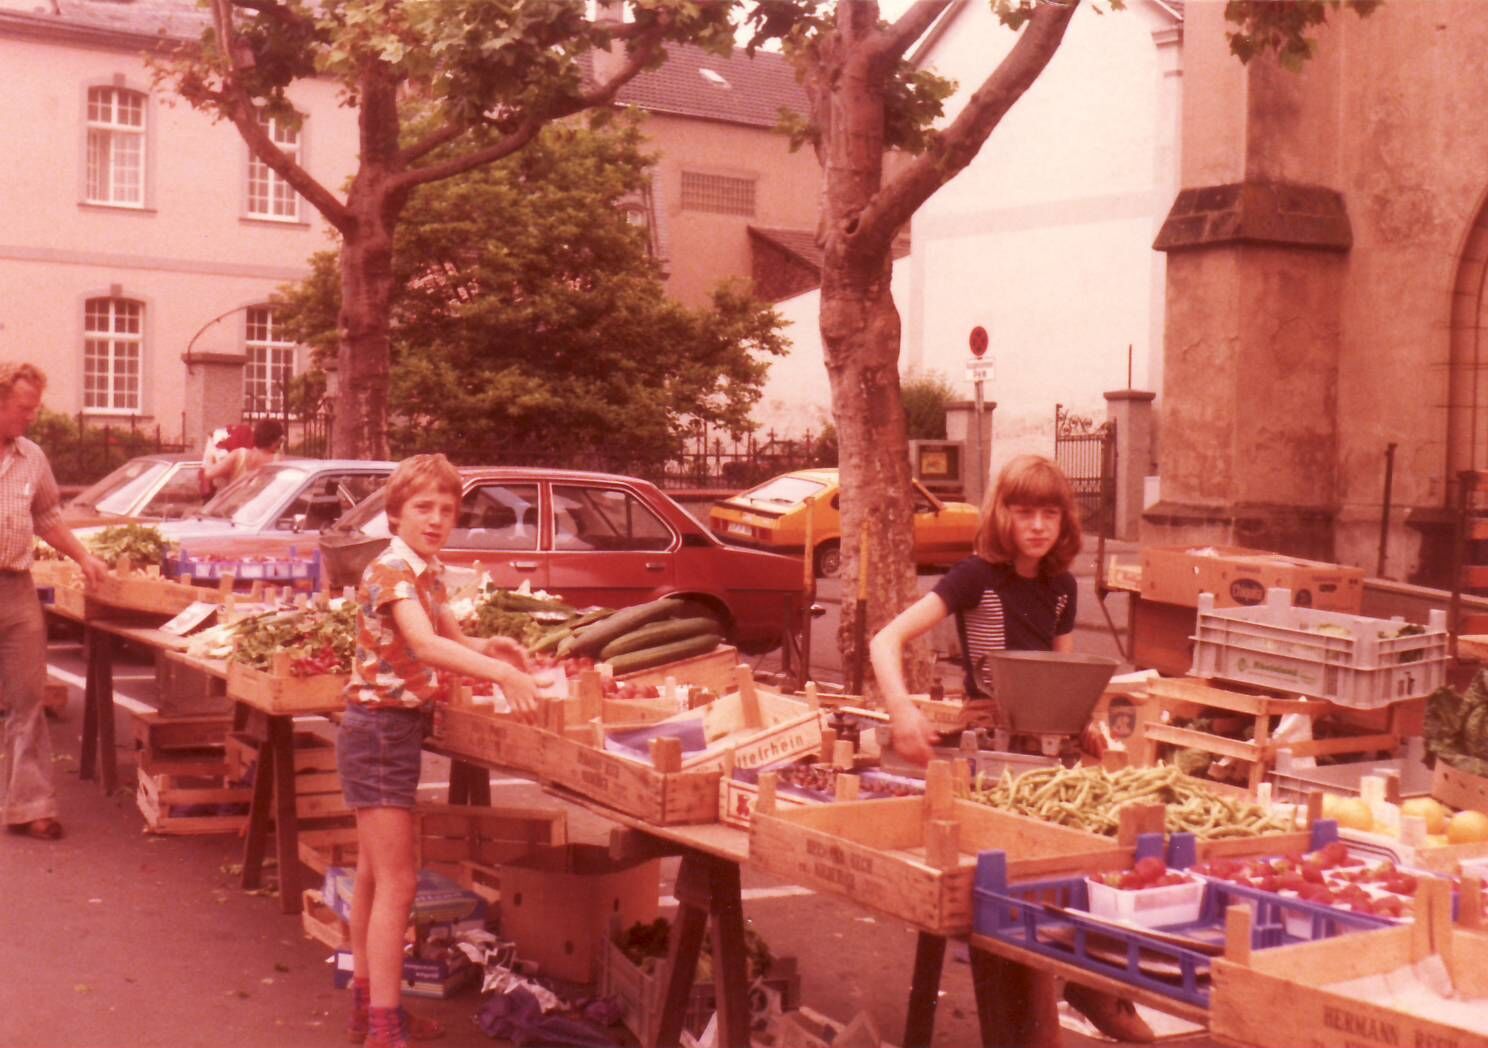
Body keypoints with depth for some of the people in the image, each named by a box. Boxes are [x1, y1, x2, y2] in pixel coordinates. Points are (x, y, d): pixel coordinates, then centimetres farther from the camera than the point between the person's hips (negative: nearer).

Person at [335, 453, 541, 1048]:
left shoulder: (429, 573, 9)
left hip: (398, 730, 9)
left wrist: (488, 648, -2)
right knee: (397, 884, -9)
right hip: (380, 731, -9)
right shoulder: (391, 570, -19)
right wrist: (502, 674, -46)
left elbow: (452, 641, 20)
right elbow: (425, 645, -36)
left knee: (374, 876, 17)